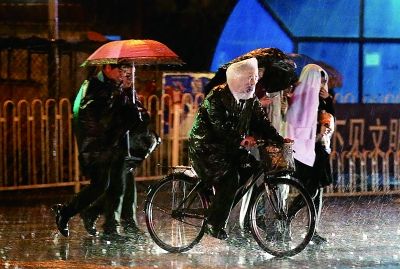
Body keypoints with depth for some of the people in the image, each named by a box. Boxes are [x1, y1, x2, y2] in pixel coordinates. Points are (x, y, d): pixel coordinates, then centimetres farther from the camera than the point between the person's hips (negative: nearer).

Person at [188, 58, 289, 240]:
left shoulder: (251, 100, 5)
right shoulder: (217, 97, -18)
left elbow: (261, 122, -2)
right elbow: (221, 126, -28)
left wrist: (280, 141, -17)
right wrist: (241, 140, -38)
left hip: (229, 149, 8)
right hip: (206, 148, -8)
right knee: (230, 177, -25)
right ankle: (214, 225, -17)